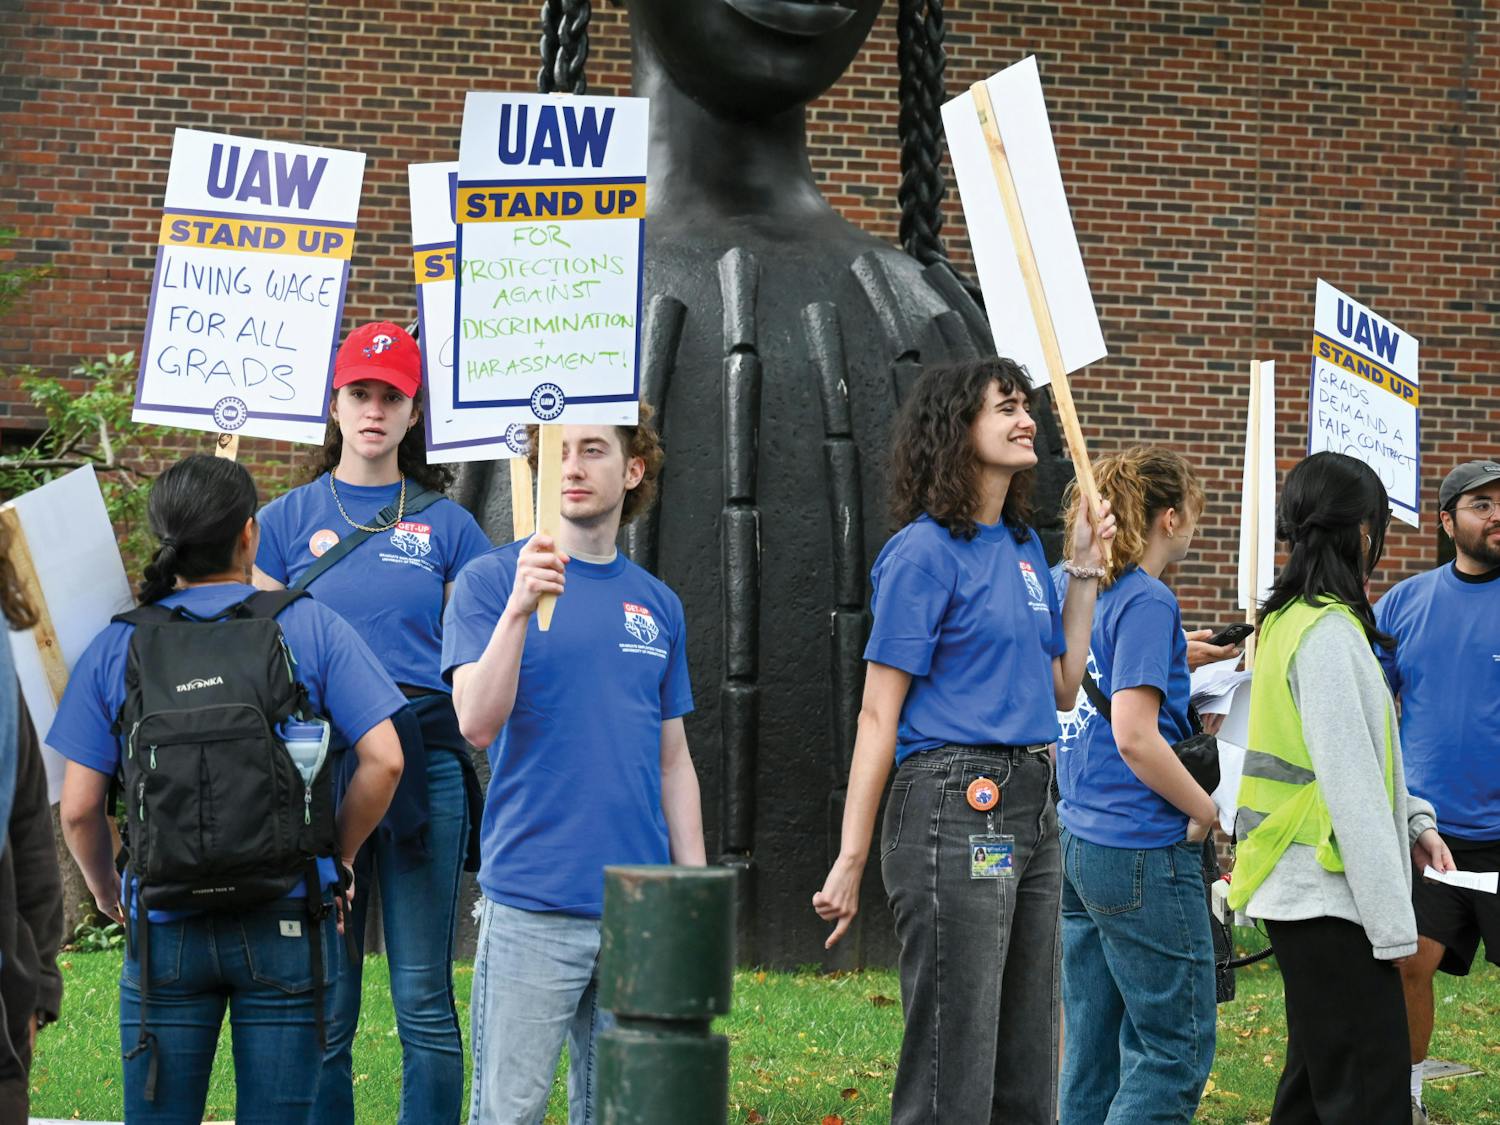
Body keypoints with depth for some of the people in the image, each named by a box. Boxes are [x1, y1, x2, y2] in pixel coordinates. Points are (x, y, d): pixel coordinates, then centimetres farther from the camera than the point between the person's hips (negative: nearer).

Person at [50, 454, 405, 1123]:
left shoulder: (116, 648, 0)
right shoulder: (311, 627, -2)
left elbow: (78, 807, -2)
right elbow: (383, 759, -8)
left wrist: (107, 894, 16)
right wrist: (338, 857, 7)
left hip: (164, 929, 1)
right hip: (286, 928, -1)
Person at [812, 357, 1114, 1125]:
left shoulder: (1023, 546, 15)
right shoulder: (924, 553, -8)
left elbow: (1062, 686, 20)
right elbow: (879, 715, -10)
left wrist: (1084, 571, 14)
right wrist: (850, 862, -14)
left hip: (1029, 809, 8)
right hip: (954, 808, -8)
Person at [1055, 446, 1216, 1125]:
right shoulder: (1149, 602, -14)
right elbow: (1135, 736, -22)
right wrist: (1207, 810, -11)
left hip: (1078, 840, 9)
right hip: (1143, 851, -9)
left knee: (1093, 1047, 12)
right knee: (1175, 1050, -3)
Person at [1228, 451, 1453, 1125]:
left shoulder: (1291, 619, 13)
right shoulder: (1330, 633, -17)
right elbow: (1350, 786, -19)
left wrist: (1413, 821, 11)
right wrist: (1392, 922, -18)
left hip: (1302, 894, 10)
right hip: (1330, 899, -10)